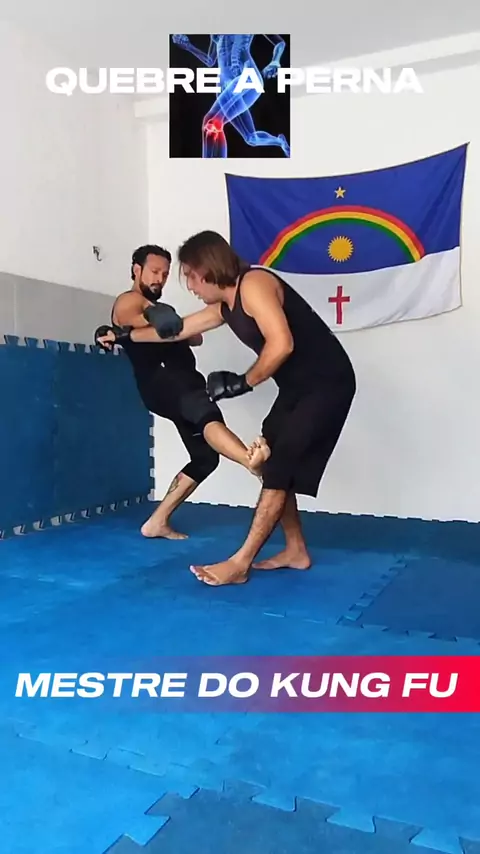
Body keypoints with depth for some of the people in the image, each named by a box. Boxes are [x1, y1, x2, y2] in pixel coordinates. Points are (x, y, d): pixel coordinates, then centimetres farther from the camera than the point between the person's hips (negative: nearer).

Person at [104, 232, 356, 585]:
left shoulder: (253, 284, -17)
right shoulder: (225, 306, 12)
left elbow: (281, 344, -30)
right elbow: (176, 329, 22)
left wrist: (244, 382, -18)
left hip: (326, 384, -9)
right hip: (298, 387, 9)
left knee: (279, 467, -11)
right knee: (274, 462, 10)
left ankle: (240, 563, -7)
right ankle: (296, 551, 20)